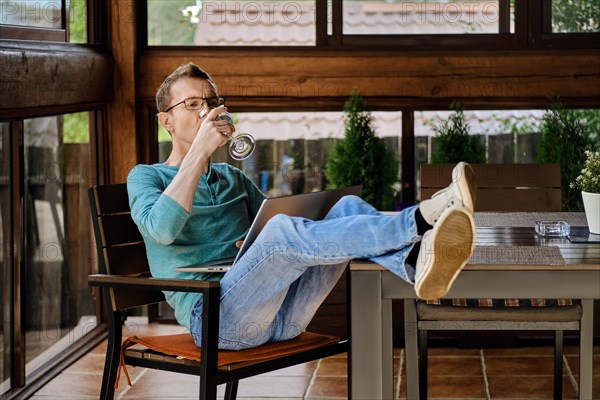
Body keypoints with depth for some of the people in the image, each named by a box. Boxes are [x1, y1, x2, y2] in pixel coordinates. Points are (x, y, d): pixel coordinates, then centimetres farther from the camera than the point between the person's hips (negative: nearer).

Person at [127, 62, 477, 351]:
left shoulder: (233, 178, 30)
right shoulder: (146, 177, 11)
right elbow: (161, 228, -12)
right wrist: (199, 151, -13)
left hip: (282, 318, 6)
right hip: (214, 319, -5)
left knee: (348, 208, -15)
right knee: (283, 231, -33)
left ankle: (418, 265, -46)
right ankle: (422, 219, -41)